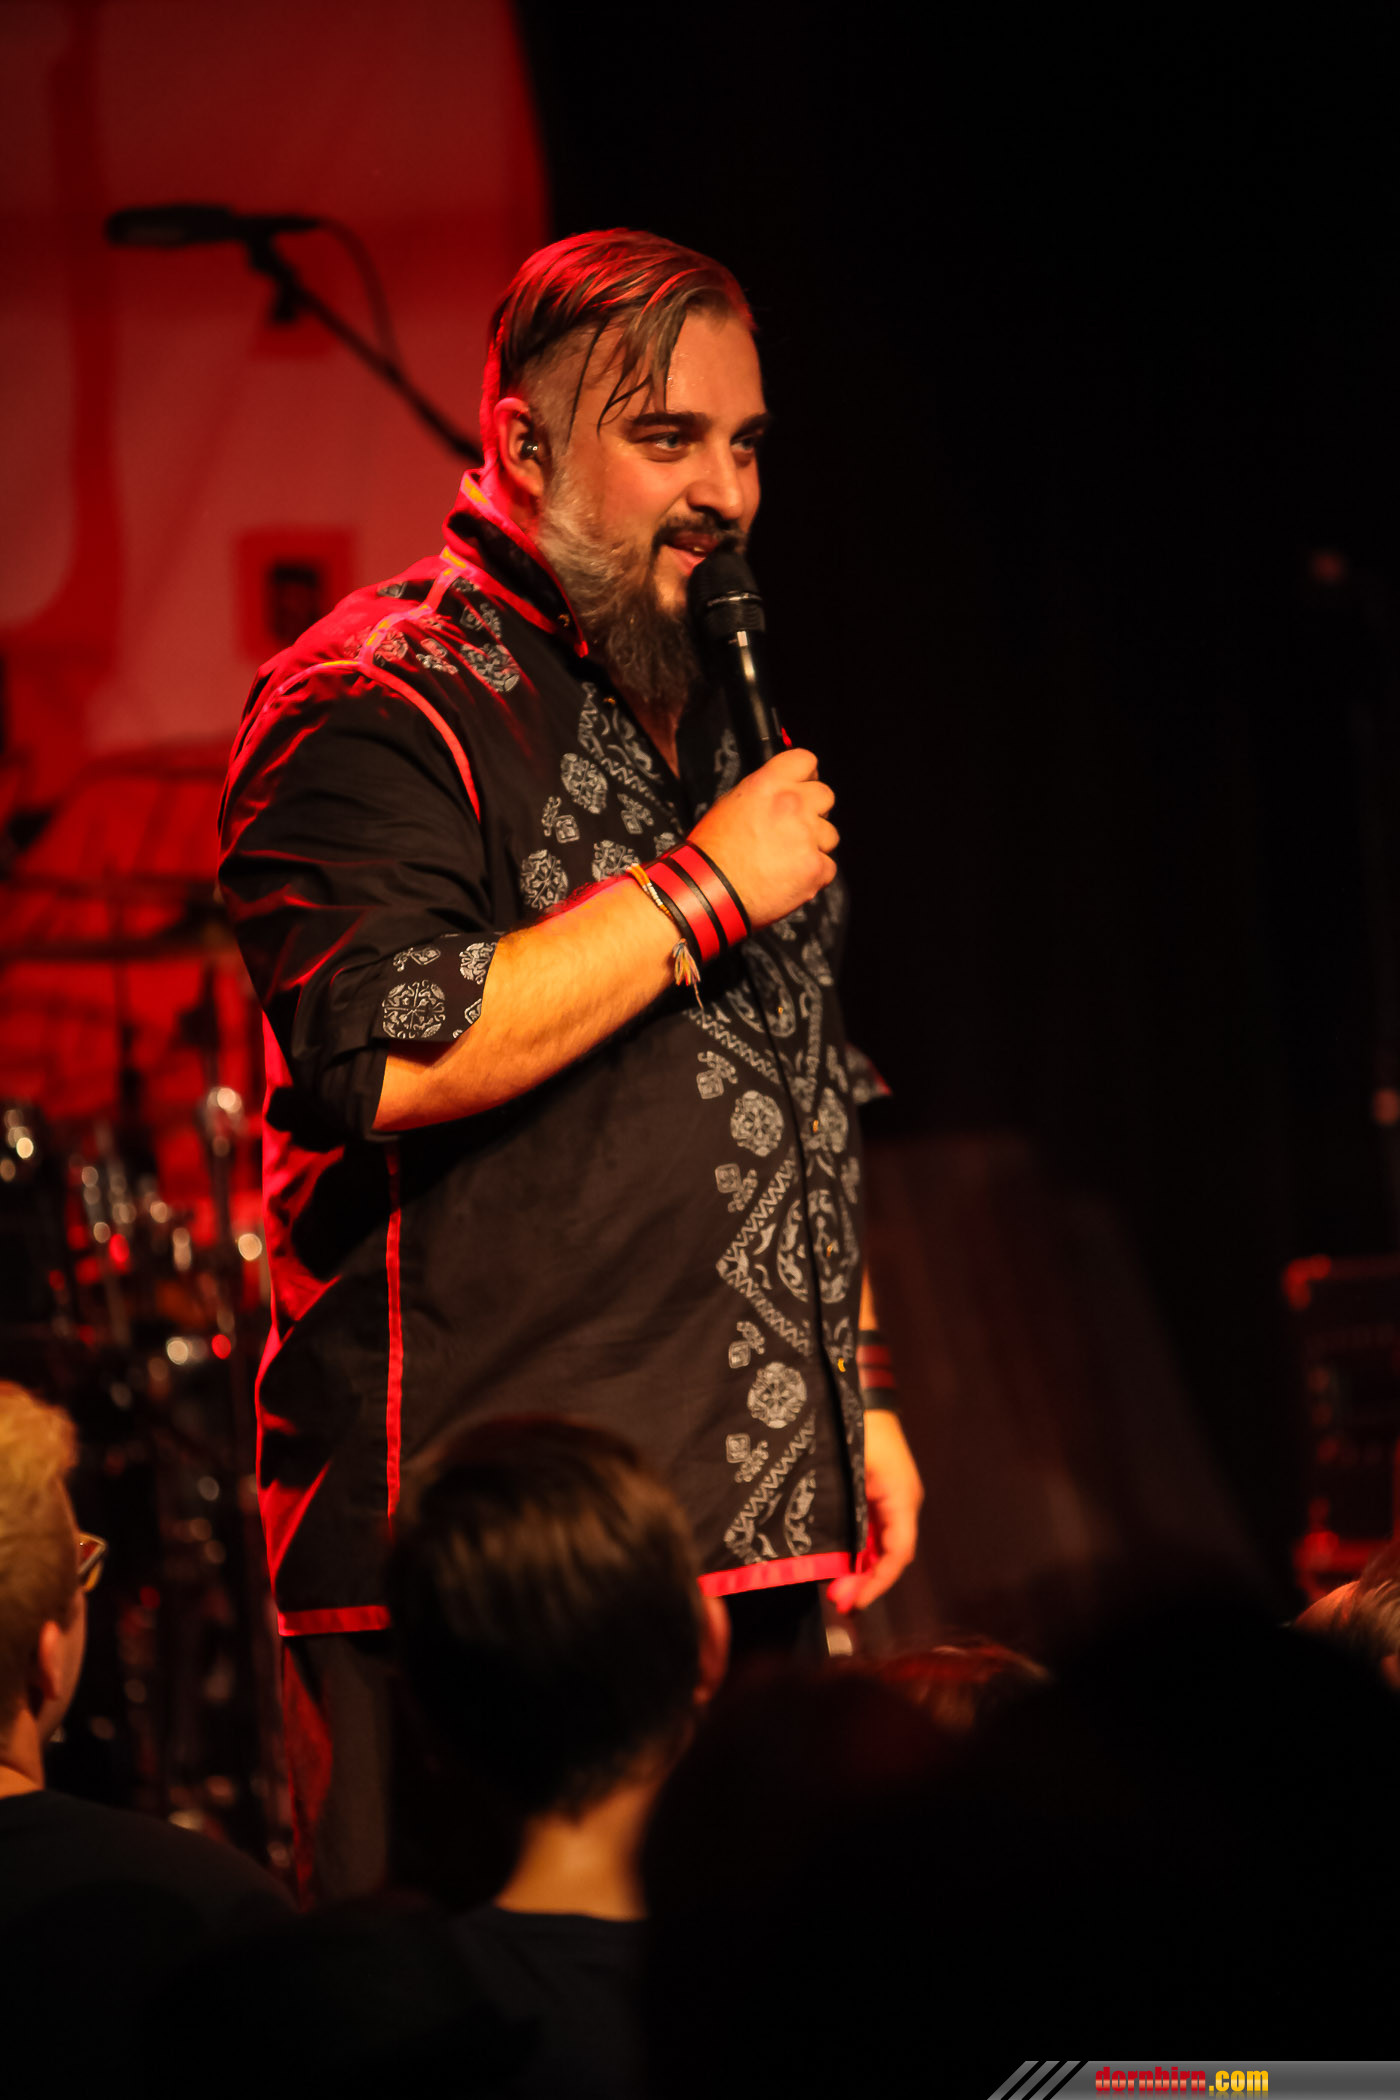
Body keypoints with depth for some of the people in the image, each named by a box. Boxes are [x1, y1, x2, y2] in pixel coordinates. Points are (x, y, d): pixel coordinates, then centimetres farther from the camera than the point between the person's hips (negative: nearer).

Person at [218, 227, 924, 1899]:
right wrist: (704, 892, -16)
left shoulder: (710, 711, 20)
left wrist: (860, 1390, 22)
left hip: (753, 1538, 8)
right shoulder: (377, 709, -8)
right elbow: (381, 1056, -23)